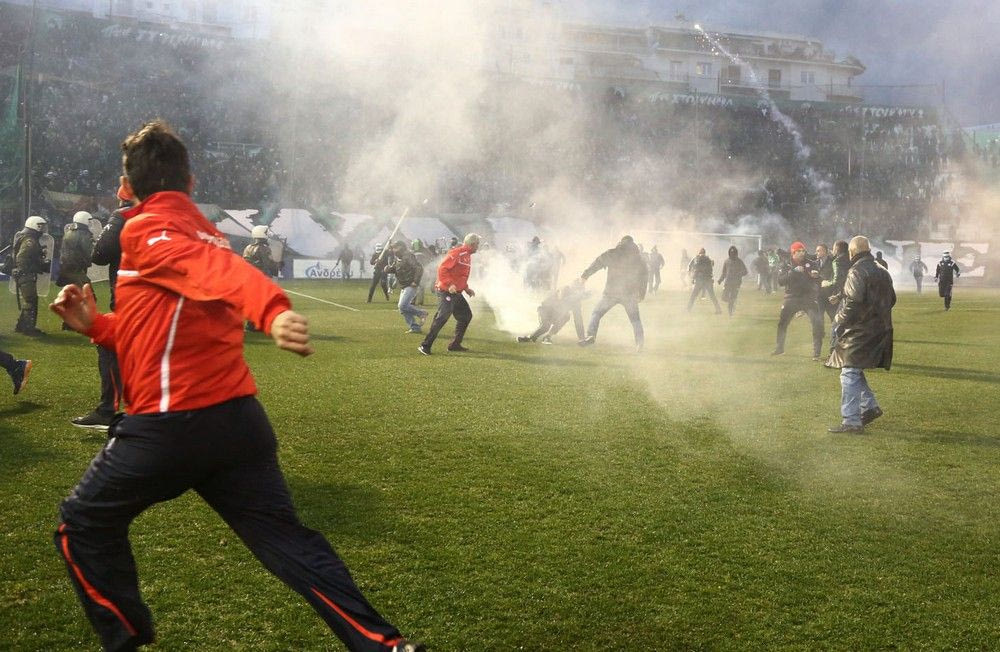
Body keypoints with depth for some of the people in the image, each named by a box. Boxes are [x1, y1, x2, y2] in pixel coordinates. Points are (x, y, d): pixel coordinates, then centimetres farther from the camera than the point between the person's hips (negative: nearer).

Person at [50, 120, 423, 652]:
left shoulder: (145, 230, -6)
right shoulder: (206, 234, 19)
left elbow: (215, 268, -28)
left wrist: (271, 311, -46)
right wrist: (94, 325, 19)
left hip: (171, 425, -7)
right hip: (240, 417, 7)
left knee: (84, 528, 17)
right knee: (286, 539, 7)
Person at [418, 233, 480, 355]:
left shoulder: (467, 256, 16)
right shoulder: (457, 253, -15)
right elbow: (442, 269, -21)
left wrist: (467, 289, 17)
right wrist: (449, 284, -28)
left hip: (456, 293, 10)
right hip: (446, 291, -10)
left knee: (466, 315, 14)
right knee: (443, 316, -16)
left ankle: (455, 344, 21)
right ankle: (425, 346, -14)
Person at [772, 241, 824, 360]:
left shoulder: (811, 264, 3)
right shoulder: (788, 266, 3)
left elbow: (819, 281, 3)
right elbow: (780, 281, -11)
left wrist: (816, 275, -20)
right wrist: (793, 271, -23)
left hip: (808, 298, -1)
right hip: (791, 298, 1)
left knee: (818, 323, -14)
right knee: (782, 323, 5)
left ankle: (816, 352, -5)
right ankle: (780, 347, 26)